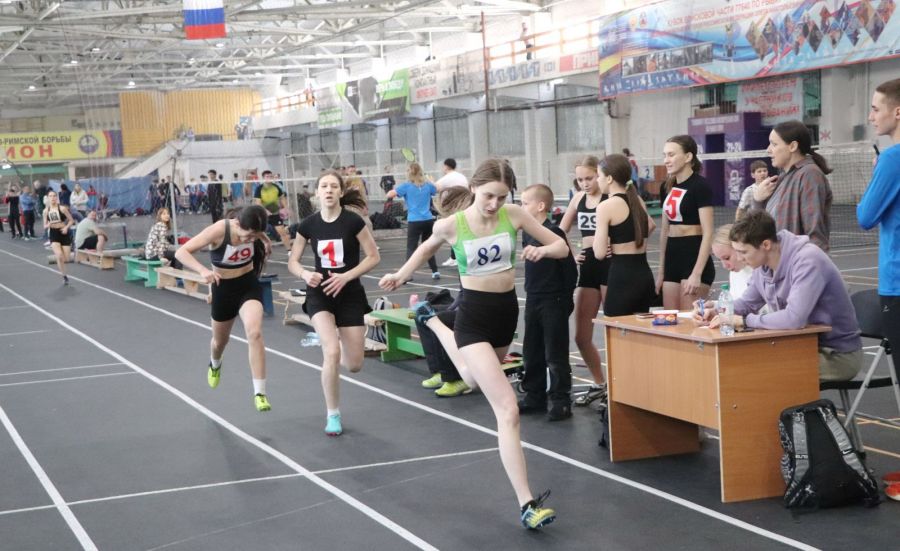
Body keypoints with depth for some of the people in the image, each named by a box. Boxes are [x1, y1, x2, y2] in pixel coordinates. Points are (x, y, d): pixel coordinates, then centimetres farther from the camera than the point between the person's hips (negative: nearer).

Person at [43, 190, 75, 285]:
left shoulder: (62, 208, -6)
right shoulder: (46, 211, 2)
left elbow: (71, 220, 0)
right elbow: (45, 225, 10)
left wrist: (66, 227, -17)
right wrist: (48, 225, -13)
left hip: (64, 234, -1)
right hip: (54, 235, 1)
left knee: (66, 259, -2)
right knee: (59, 256, -22)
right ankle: (64, 276, -3)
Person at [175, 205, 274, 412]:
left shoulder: (254, 232, -16)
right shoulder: (219, 230, -28)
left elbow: (264, 242, 11)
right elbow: (181, 252, -30)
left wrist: (265, 247, -13)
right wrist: (203, 270, -46)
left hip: (249, 286, 1)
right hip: (223, 288, -1)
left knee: (255, 333, -24)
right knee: (220, 340, 21)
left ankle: (259, 393, -19)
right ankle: (215, 365, 60)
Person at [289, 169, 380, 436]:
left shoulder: (353, 221, -11)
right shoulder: (308, 224, -4)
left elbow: (374, 256, -7)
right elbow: (292, 262, 5)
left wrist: (346, 276, -18)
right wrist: (306, 274, -17)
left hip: (350, 294, 0)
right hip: (320, 292, 0)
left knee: (354, 365, 2)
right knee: (332, 352, -22)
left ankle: (327, 340, 41)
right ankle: (333, 415, -3)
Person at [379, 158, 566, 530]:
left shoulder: (514, 215, -8)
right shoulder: (451, 224, -12)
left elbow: (562, 247, -1)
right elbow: (428, 248, 12)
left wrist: (543, 251, -22)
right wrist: (401, 276, 9)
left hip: (507, 311, 5)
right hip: (474, 316, -5)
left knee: (476, 381, 34)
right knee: (508, 409, -18)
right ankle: (526, 504, -18)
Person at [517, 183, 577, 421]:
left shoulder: (554, 233, -16)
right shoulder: (527, 233, 7)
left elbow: (569, 268, -14)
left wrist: (566, 298, -10)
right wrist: (532, 289, 14)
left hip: (554, 302, -8)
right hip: (533, 300, 8)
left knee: (555, 354, -2)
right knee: (532, 352, 14)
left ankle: (561, 401, 5)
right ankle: (535, 396, 25)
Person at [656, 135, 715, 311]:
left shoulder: (699, 186, -10)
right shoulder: (667, 187, 11)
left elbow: (708, 233, -15)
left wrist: (697, 273, -21)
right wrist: (661, 272, 17)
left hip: (694, 256, -7)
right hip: (672, 257, 7)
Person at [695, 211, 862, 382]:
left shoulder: (808, 260, -26)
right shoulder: (763, 265, 0)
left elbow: (794, 318, -36)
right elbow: (747, 303, 17)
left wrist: (744, 320, -25)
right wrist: (716, 310, -4)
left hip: (837, 355, -8)